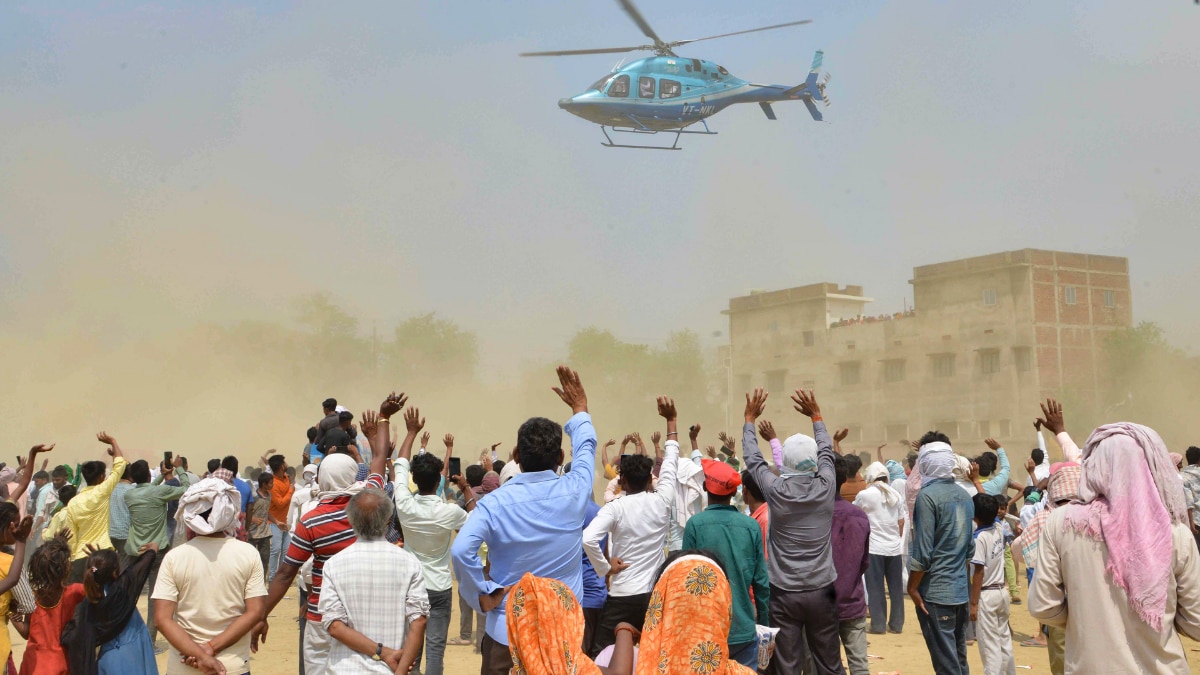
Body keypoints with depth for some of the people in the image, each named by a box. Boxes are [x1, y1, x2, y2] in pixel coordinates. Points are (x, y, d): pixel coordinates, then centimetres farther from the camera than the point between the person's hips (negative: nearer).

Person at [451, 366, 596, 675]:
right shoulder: (574, 492, -8)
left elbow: (461, 551, -27)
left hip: (507, 628, -1)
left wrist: (481, 595, -13)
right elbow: (586, 448, 12)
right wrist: (580, 409, 28)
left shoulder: (496, 502, -13)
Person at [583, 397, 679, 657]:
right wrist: (671, 419, 19)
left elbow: (588, 539, -24)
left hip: (622, 597, -3)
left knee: (600, 655, 1)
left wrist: (605, 568, -9)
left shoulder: (615, 507, -8)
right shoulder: (662, 501, -1)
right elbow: (671, 461, 12)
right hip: (656, 596, 3)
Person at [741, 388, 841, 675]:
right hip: (822, 591, 2)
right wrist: (816, 416, 26)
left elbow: (753, 458, 7)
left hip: (784, 593, -2)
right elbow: (827, 451, 13)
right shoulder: (826, 486, -7)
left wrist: (750, 419, 19)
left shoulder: (775, 490, -10)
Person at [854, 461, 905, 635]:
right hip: (894, 547, 4)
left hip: (874, 548, -4)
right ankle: (896, 624, 15)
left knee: (875, 588, 2)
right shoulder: (896, 495, 5)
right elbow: (901, 523, 10)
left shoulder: (865, 495, -8)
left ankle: (878, 625, 3)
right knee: (896, 587, 10)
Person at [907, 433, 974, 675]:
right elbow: (969, 546, 16)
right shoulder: (965, 496, 9)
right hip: (961, 590, 8)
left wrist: (912, 587, -8)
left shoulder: (927, 495, -15)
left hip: (935, 591, -8)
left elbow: (922, 552, -18)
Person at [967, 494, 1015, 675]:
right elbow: (990, 510, 21)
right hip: (1002, 592, 8)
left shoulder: (979, 538, -19)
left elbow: (979, 573, -19)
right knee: (1004, 640, 18)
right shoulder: (999, 528, 0)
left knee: (990, 646, -4)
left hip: (986, 595, -8)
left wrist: (973, 603, -15)